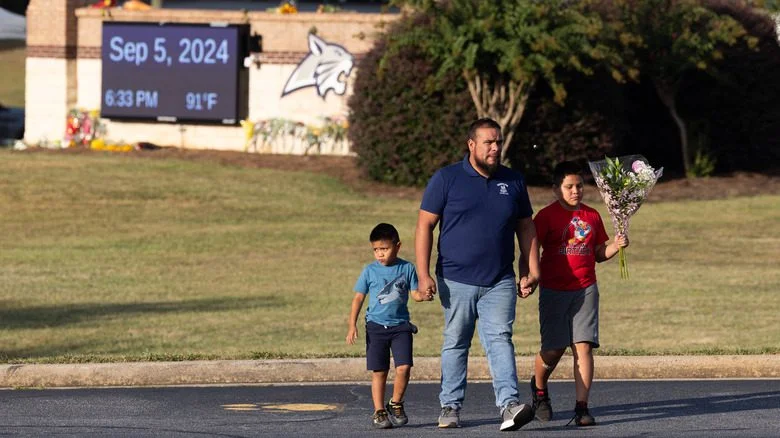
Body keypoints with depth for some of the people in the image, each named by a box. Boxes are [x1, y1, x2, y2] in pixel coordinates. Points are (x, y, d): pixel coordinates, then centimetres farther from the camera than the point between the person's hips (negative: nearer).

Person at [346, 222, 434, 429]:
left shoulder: (407, 268, 2)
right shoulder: (370, 271, 1)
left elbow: (414, 293, 4)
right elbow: (358, 298, 4)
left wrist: (423, 296, -20)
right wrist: (352, 325, -3)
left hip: (400, 325, 0)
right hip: (376, 325, 0)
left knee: (404, 367, -12)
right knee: (379, 372, 1)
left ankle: (396, 404, 8)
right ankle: (379, 411, 8)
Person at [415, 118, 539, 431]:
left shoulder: (513, 182, 10)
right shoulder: (446, 179, 0)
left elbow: (526, 228, 18)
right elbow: (425, 226, -1)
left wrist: (532, 271, 10)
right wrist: (423, 274, -9)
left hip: (499, 282, 1)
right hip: (456, 281, -1)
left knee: (500, 339, -11)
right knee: (455, 343, 7)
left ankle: (509, 405, -23)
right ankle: (450, 406, 16)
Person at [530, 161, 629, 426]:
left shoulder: (592, 217, 11)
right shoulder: (546, 217, -2)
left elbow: (599, 254, 18)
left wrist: (616, 246, 0)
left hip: (585, 290, 3)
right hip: (554, 291, -3)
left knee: (584, 346, -7)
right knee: (554, 348, -2)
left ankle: (582, 407, -7)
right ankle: (539, 387, 31)